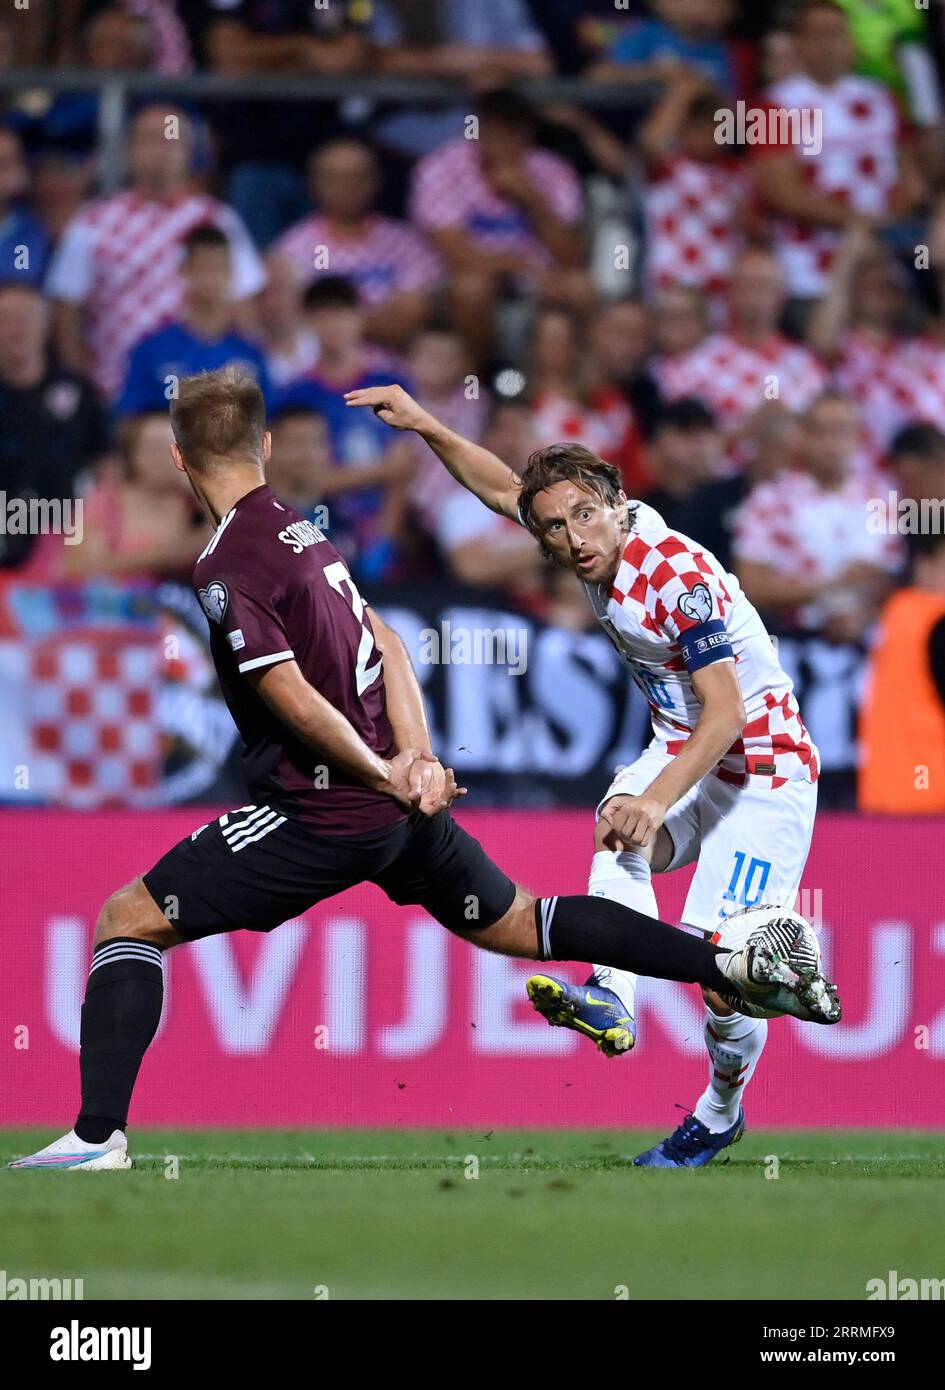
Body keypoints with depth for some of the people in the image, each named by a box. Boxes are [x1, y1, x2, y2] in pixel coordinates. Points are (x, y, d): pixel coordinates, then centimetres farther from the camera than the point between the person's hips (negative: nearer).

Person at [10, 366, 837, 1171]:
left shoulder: (228, 567, -15)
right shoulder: (301, 531, 10)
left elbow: (294, 699, -19)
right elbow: (384, 644, 10)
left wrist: (381, 773, -6)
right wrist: (417, 759, 1)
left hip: (324, 817, -8)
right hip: (405, 804, 8)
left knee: (130, 918, -2)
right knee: (513, 923, 23)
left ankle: (99, 1138, -12)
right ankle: (744, 963, 20)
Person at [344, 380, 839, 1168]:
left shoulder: (678, 576, -26)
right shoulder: (604, 543, -4)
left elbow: (725, 717, -28)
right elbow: (505, 488, 14)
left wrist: (658, 799, -38)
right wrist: (426, 427, 7)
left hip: (765, 770, -7)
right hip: (685, 751, 7)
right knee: (620, 823, -28)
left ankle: (720, 1114, 11)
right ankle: (613, 1001, -43)